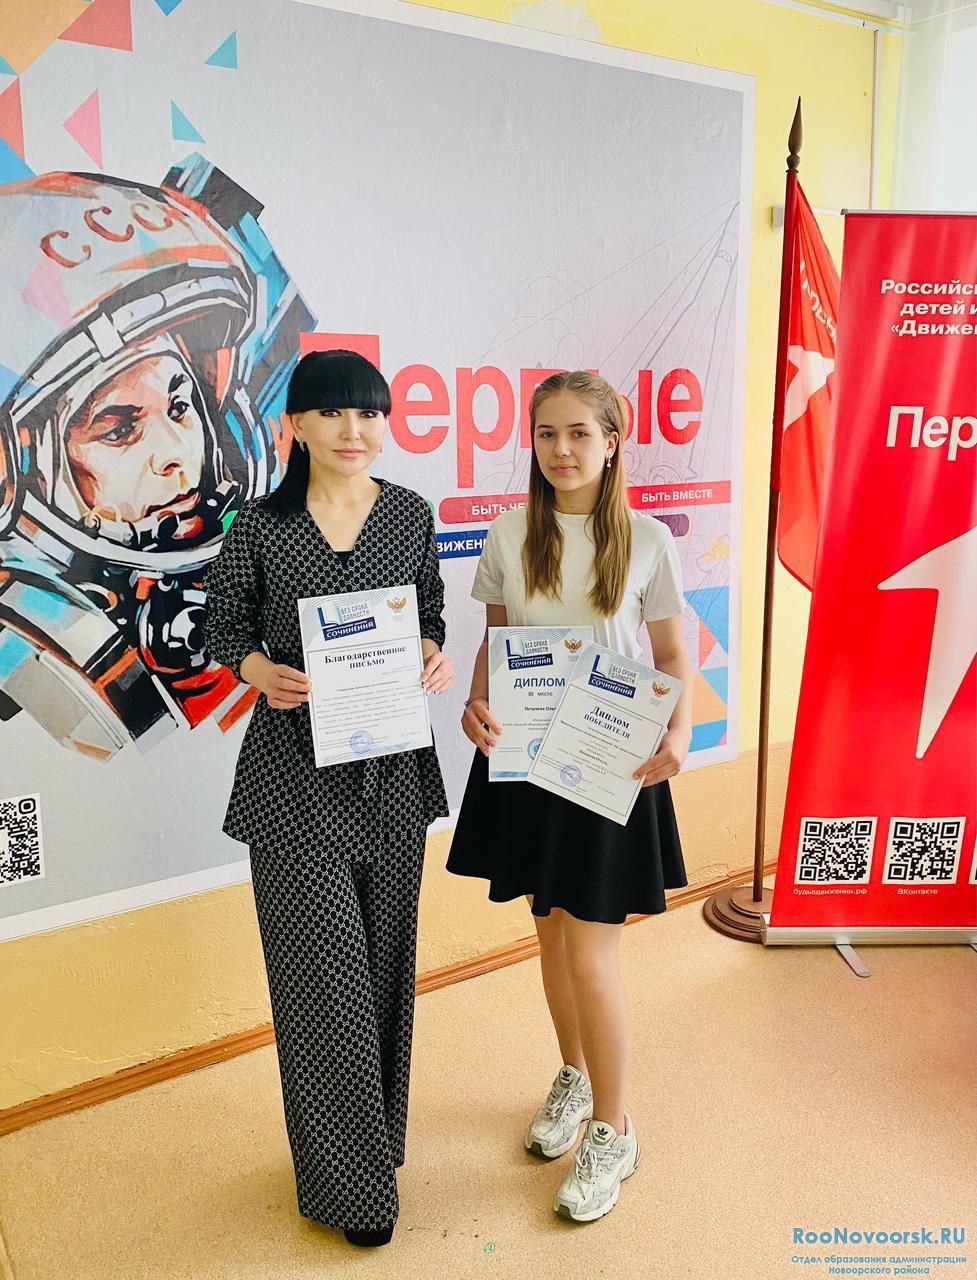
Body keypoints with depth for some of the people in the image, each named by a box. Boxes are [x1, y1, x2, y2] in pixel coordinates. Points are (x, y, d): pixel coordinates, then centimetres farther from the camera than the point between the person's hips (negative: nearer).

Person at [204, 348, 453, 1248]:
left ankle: (375, 1129, 39)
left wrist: (435, 658, -9)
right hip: (297, 764, -3)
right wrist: (263, 672, -18)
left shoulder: (411, 515, 3)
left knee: (385, 955, 14)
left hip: (392, 762, 3)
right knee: (325, 968, 1)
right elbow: (227, 626, 2)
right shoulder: (261, 525, -4)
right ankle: (348, 1179, 20)